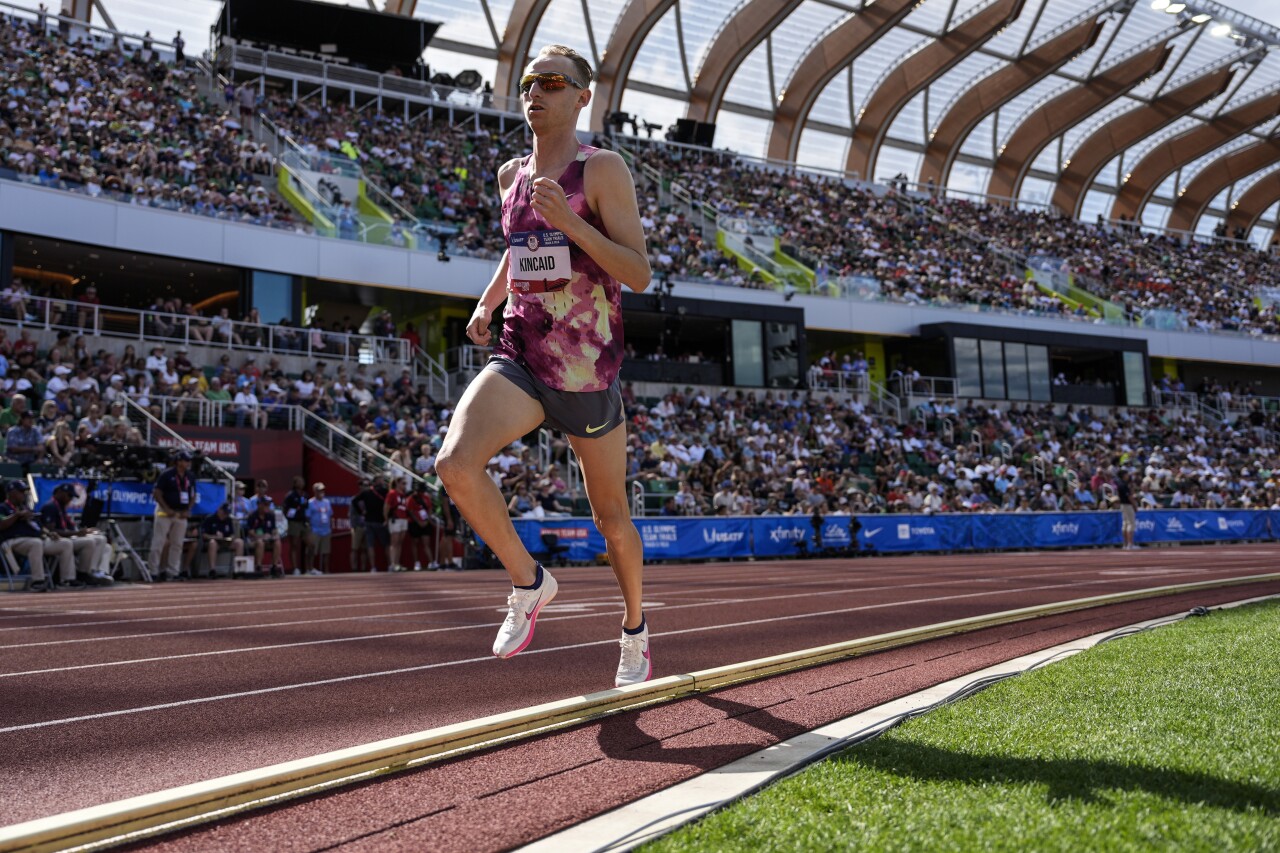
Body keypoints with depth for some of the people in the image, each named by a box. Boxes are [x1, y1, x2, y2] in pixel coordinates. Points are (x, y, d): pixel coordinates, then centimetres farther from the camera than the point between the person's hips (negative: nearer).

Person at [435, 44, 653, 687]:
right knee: (456, 463, -25)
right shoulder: (512, 175, 10)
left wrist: (572, 222, -26)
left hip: (588, 372, -4)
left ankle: (634, 630, 38)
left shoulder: (603, 169, -8)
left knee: (610, 515, 11)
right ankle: (528, 581, -1)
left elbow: (639, 274, -14)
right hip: (518, 361, 4)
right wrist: (486, 303, 14)